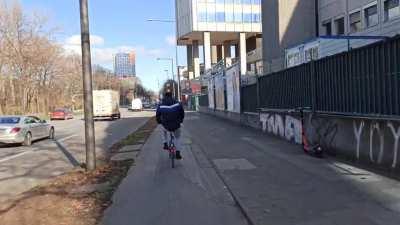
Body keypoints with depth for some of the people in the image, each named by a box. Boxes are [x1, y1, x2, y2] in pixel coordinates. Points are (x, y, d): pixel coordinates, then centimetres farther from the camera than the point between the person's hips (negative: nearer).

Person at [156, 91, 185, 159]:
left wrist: (160, 122, 30)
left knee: (163, 131, 39)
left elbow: (157, 116, 9)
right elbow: (182, 113, 8)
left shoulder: (160, 106, -4)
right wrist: (181, 120, 28)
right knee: (177, 138, 29)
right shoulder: (178, 104, -4)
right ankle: (178, 153, 22)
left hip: (166, 127, 0)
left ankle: (165, 144, 29)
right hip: (176, 126, 0)